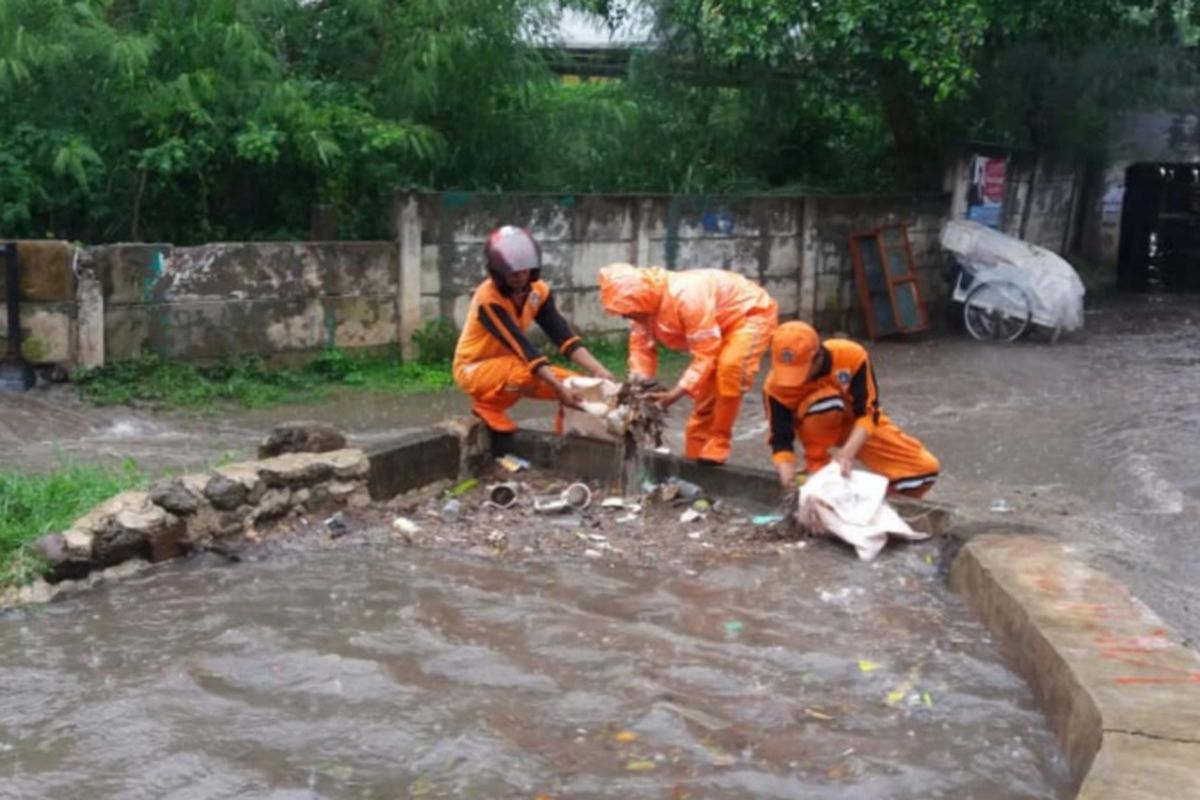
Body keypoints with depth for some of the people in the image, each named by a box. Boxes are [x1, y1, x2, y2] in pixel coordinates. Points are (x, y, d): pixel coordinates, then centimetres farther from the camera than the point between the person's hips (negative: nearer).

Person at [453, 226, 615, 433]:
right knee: (529, 375, -36)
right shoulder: (488, 299, -27)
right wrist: (559, 387, -41)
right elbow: (522, 347, -34)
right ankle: (486, 405, -9)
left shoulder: (538, 290, -7)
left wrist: (599, 370, -27)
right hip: (475, 369, -7)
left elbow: (563, 336, -13)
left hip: (509, 364, 7)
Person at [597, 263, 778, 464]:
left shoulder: (686, 297, -40)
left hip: (752, 312, -8)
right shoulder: (645, 303, -14)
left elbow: (705, 354, -34)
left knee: (729, 367, -31)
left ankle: (718, 444, -18)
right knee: (706, 385, 8)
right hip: (720, 322, 8)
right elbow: (641, 346, -6)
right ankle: (695, 454, 20)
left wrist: (675, 394, -37)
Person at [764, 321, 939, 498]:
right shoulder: (776, 386, -28)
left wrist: (847, 453, -44)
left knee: (925, 469, -15)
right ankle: (816, 469, -17)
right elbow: (781, 439, -26)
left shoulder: (852, 356, -30)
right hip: (819, 430, -1)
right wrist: (787, 477, -46)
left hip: (858, 428, 1)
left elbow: (867, 413, -29)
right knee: (826, 403, -38)